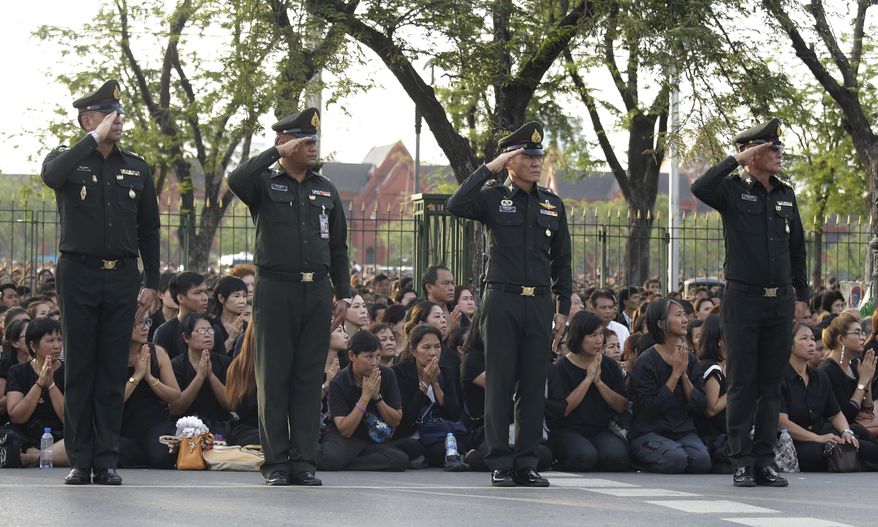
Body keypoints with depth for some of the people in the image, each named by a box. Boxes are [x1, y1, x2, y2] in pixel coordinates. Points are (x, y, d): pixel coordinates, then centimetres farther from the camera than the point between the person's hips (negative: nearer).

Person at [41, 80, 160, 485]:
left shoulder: (136, 169, 13)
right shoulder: (68, 160, 4)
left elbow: (149, 230, 15)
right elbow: (53, 176, -23)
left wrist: (151, 283, 8)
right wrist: (95, 139, -17)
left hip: (122, 278, 2)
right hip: (79, 274, -2)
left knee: (113, 372, 2)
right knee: (79, 371, -1)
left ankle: (107, 462, 5)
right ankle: (80, 461, 3)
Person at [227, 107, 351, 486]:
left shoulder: (326, 190, 16)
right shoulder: (265, 184, 3)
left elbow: (338, 248, 18)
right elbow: (236, 181, -21)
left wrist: (343, 294, 10)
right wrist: (277, 152, -14)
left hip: (317, 291, 4)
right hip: (276, 289, -4)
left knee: (309, 378, 3)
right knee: (274, 377, -2)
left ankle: (305, 461, 6)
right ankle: (276, 463, 1)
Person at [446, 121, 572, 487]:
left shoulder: (553, 205, 13)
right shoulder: (493, 198, 2)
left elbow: (562, 261, 16)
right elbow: (455, 206, -18)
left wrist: (563, 308, 9)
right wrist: (488, 169, -13)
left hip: (539, 303, 3)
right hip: (502, 301, -3)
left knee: (534, 385, 3)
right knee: (500, 383, -2)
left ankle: (527, 463, 8)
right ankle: (500, 464, 1)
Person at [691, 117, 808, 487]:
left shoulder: (786, 195, 12)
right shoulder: (733, 190, -3)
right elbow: (700, 189, -25)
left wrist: (801, 294, 16)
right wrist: (736, 160, -18)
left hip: (780, 301, 5)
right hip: (743, 300, -5)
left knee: (771, 384, 6)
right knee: (743, 383, -2)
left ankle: (765, 460, 10)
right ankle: (742, 462, 2)